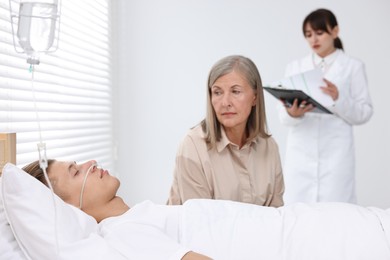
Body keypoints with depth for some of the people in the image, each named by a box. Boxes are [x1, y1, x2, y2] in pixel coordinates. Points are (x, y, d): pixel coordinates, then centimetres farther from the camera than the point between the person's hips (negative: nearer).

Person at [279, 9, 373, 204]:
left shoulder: (353, 67, 6)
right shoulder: (295, 67, 11)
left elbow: (364, 113, 1)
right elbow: (283, 117, 6)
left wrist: (338, 99, -16)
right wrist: (292, 113, -17)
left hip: (335, 155, -2)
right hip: (300, 155, 2)